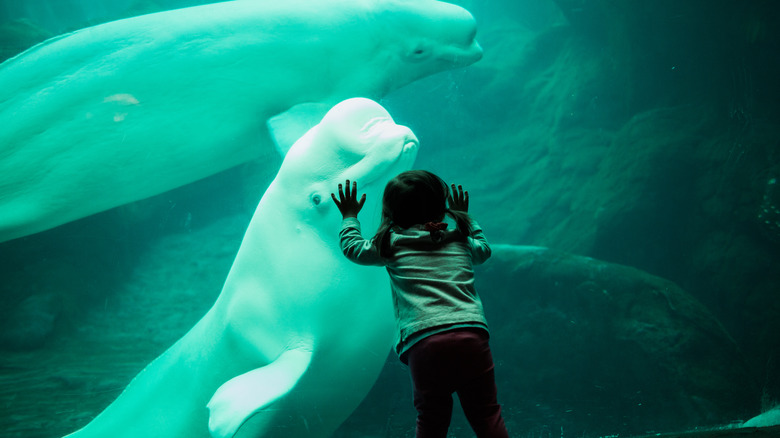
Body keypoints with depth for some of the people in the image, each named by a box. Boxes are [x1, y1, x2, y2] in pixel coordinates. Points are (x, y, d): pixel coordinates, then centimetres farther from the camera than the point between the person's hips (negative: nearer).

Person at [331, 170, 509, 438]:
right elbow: (483, 249, 42)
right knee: (487, 416, 7)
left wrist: (349, 217, 45)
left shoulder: (392, 244, 11)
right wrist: (464, 217, 54)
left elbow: (352, 247, 27)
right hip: (472, 334, 2)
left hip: (423, 342, -2)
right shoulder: (460, 240, 19)